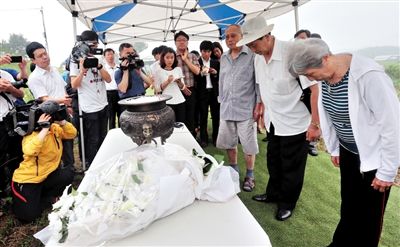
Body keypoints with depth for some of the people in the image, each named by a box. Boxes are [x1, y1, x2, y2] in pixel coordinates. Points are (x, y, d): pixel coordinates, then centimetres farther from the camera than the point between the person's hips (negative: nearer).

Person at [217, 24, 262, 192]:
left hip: (246, 109, -5)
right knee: (228, 142, 14)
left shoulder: (252, 55, -6)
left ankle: (249, 175, 21)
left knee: (248, 145, 3)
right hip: (226, 109, 6)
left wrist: (258, 105, -12)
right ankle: (233, 170, 33)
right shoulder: (224, 58, 13)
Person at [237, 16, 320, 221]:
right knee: (273, 163, 21)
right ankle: (273, 194, 42)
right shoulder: (258, 58, -1)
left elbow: (315, 87, -21)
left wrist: (315, 124, -20)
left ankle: (287, 203, 31)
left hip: (295, 124, -6)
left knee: (291, 169, 10)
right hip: (273, 123, 6)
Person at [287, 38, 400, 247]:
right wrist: (333, 149, 13)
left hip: (374, 156, -6)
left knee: (368, 213, 10)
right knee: (348, 206, 20)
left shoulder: (368, 76, -30)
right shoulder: (324, 76, -8)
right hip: (348, 151, 6)